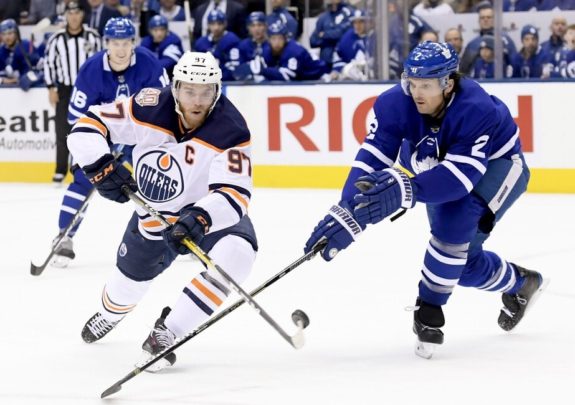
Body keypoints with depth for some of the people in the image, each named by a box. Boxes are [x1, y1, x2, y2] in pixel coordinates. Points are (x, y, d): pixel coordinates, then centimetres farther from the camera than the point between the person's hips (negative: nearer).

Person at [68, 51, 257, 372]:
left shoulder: (230, 131, -30)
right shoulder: (150, 110, -23)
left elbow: (235, 195, -37)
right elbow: (87, 127, -18)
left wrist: (201, 217, -54)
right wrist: (102, 167, -34)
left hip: (210, 216, -2)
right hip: (153, 214, 2)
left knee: (236, 254, -32)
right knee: (129, 282, 18)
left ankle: (166, 333, -19)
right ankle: (109, 315, 60)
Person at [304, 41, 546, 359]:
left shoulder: (477, 111, -40)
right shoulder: (395, 103, -28)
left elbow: (461, 175, -49)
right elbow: (371, 161, -32)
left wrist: (406, 188, -64)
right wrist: (347, 214, -46)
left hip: (496, 164, -6)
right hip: (438, 166, 6)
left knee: (455, 217, -34)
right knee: (462, 263, 8)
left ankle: (429, 309, -19)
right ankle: (520, 283, 40)